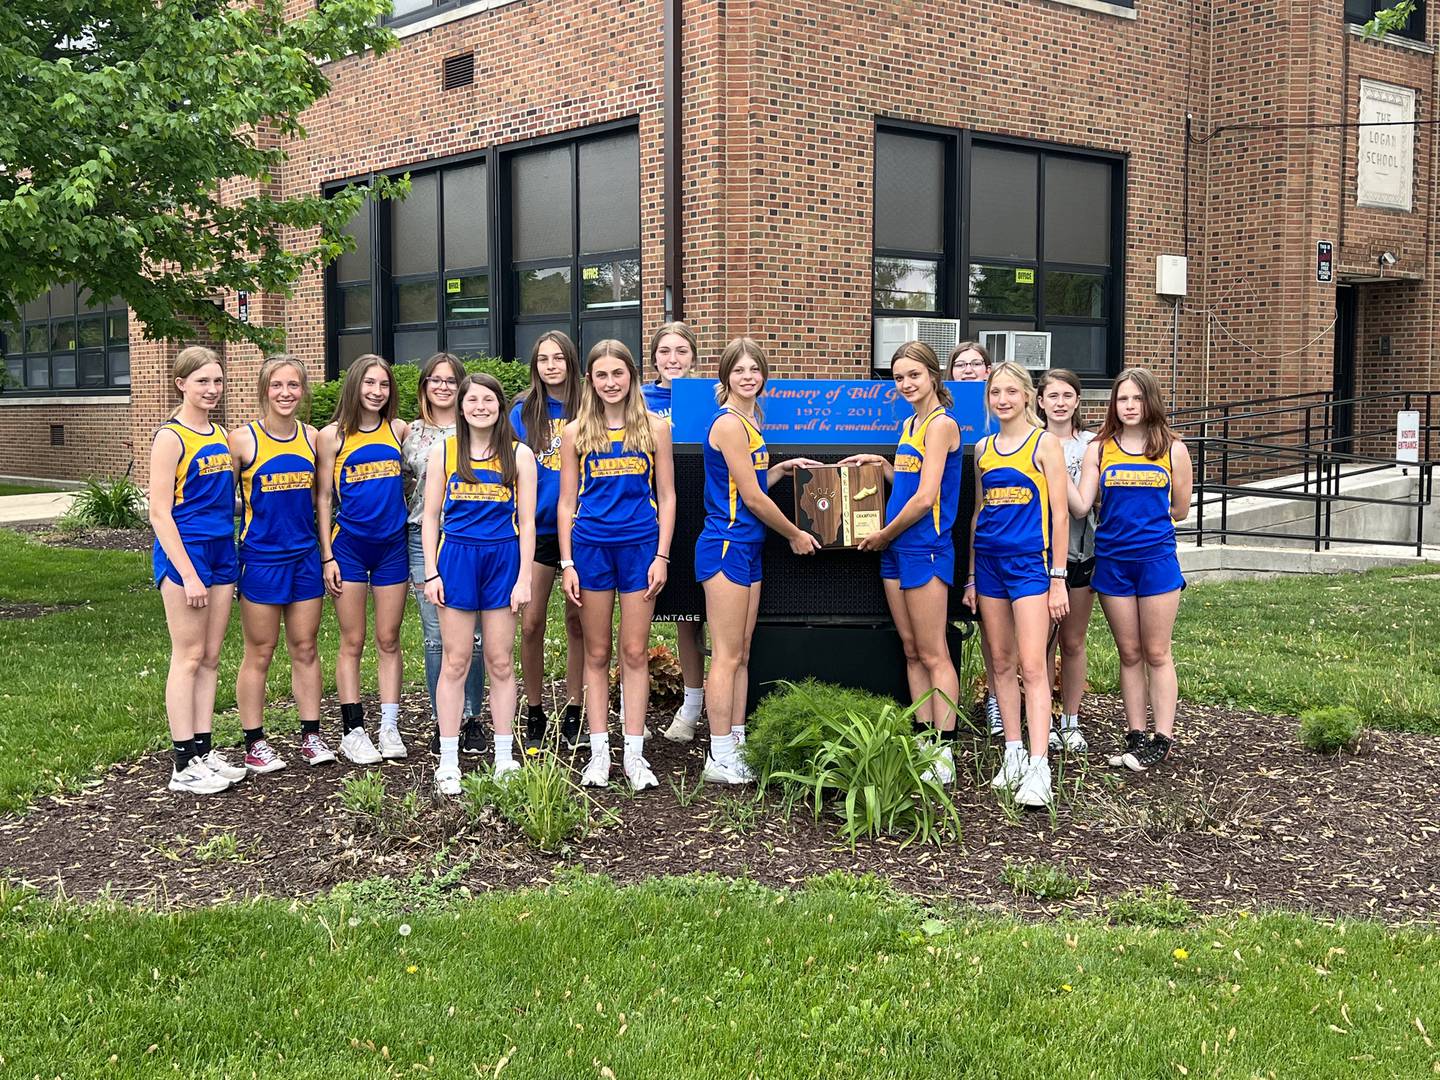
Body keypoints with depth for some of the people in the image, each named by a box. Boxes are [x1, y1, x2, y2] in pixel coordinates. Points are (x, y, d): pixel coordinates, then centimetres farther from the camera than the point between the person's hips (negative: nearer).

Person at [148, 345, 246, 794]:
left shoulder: (222, 435, 12)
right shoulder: (171, 437, -10)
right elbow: (160, 512, -14)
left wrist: (233, 555, 13)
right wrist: (187, 574, -18)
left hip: (221, 552, 7)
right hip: (184, 552, -7)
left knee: (211, 657, 10)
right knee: (188, 657, -3)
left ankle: (204, 751, 17)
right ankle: (184, 765, 4)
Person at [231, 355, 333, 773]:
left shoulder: (312, 438, 5)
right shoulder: (243, 439, -8)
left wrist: (327, 552, 10)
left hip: (306, 556, 4)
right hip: (261, 559, -4)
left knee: (305, 648, 10)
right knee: (260, 654, 5)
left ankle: (311, 736, 19)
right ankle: (254, 743, 15)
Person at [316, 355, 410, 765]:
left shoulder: (399, 431, 6)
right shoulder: (332, 435, -2)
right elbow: (324, 499, -1)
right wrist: (327, 556, -6)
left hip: (392, 545, 3)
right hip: (349, 545, -2)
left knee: (389, 640, 7)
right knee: (352, 642, 3)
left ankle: (389, 727, 13)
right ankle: (353, 732, 9)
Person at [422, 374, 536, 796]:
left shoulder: (519, 455, 4)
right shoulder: (443, 452, 5)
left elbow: (527, 522, 2)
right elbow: (430, 517, 6)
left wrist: (524, 578, -4)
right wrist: (431, 573, -2)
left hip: (503, 559, 0)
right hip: (456, 557, 0)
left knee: (501, 662, 6)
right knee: (455, 662, 2)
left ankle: (504, 760, 14)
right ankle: (448, 764, 8)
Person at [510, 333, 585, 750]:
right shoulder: (523, 412, 4)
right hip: (537, 529, 1)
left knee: (577, 621, 7)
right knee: (531, 623, 1)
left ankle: (573, 715, 17)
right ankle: (534, 713, 16)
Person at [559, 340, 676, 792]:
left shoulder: (654, 427, 4)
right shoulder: (576, 432, 5)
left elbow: (666, 496, 5)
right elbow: (566, 503, 6)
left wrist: (662, 555, -3)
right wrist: (567, 563, -1)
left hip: (640, 546, -1)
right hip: (591, 547, 1)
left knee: (635, 653, 3)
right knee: (597, 654, 7)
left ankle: (634, 755, 10)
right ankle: (599, 753, 14)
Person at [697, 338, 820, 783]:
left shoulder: (749, 421, 15)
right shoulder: (729, 424, -14)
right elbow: (752, 498, -13)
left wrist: (782, 468, 14)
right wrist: (795, 535, -2)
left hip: (747, 547, 10)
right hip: (726, 545, -10)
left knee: (741, 654, 12)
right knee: (727, 656, -5)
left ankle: (736, 749, 19)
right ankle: (719, 759, 1)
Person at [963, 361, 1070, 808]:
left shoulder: (1044, 443, -3)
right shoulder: (983, 449, 12)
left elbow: (1060, 514, -6)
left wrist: (1058, 578, -10)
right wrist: (971, 577, 15)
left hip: (1030, 562, -6)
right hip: (989, 561, 6)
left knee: (1032, 666, -11)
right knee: (1001, 663, 9)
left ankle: (1038, 769, -14)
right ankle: (1013, 756, 18)